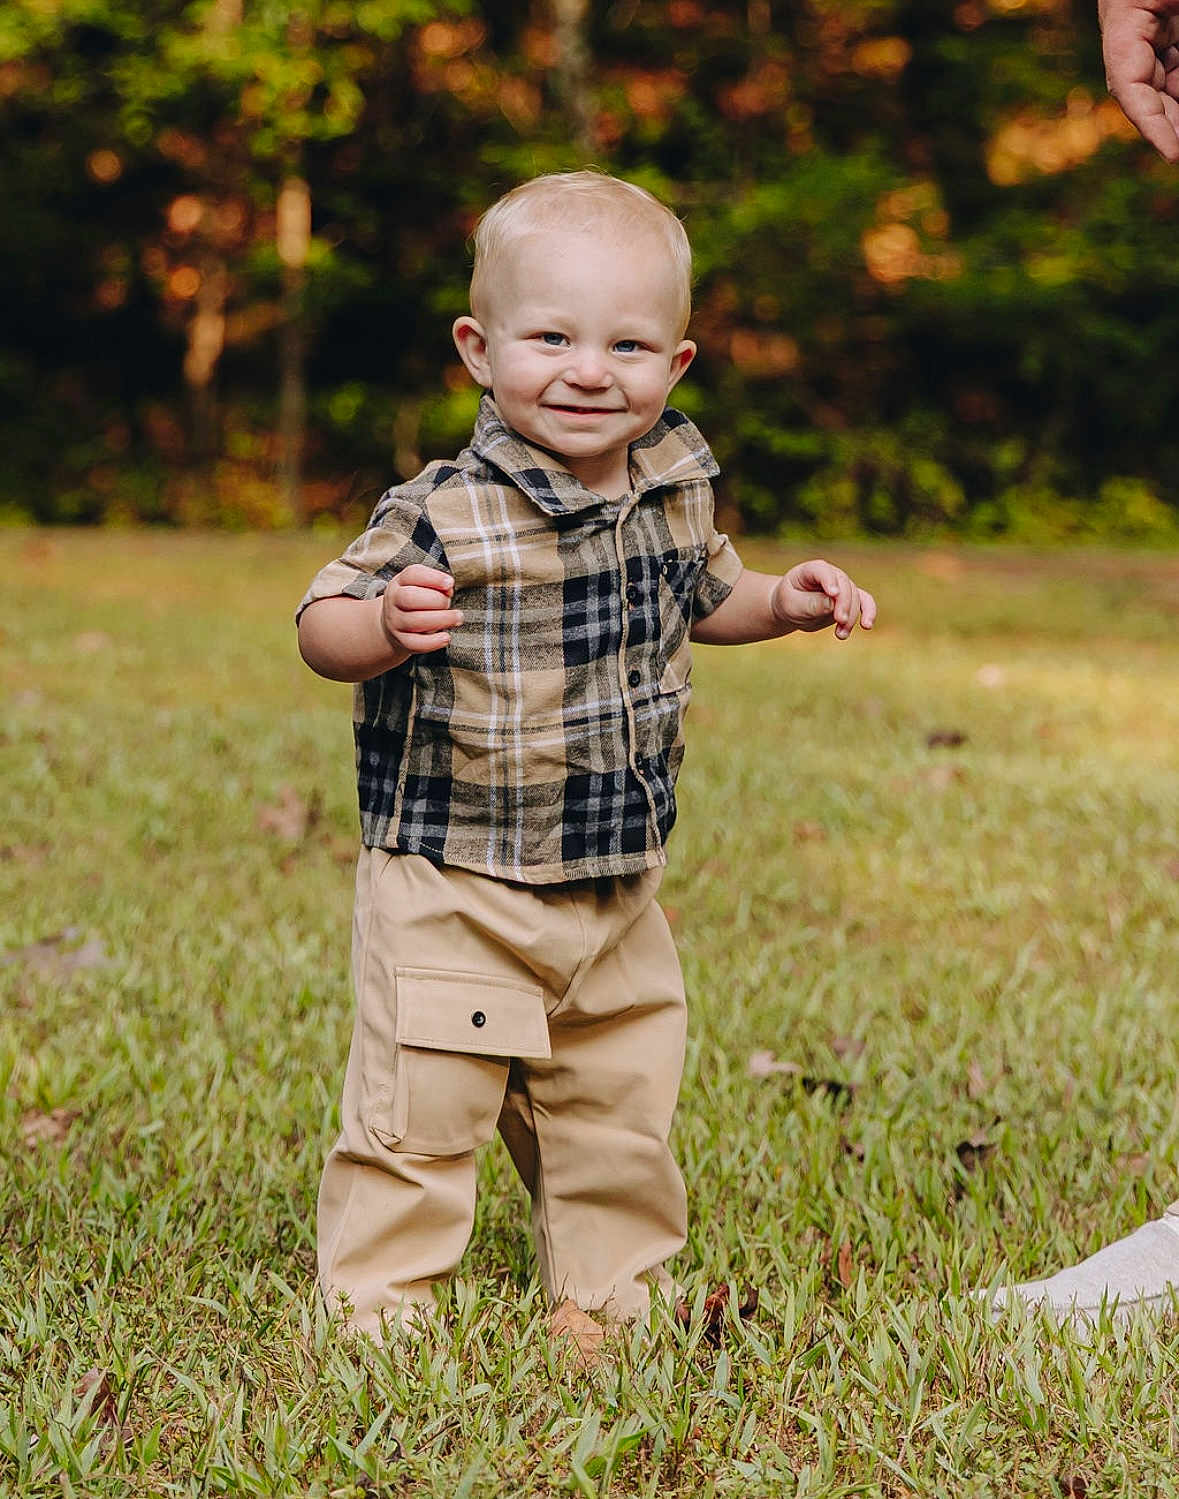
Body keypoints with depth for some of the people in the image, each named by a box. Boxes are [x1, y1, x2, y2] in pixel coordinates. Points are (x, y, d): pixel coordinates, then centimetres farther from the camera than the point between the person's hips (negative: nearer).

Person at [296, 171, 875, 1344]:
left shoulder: (677, 486, 1)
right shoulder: (446, 513, -19)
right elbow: (321, 626, -16)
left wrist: (784, 602, 3)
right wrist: (386, 626, -37)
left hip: (618, 893, 6)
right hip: (453, 894, -6)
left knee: (622, 1111, 17)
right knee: (420, 1108, -2)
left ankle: (611, 1295, 36)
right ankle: (376, 1305, 16)